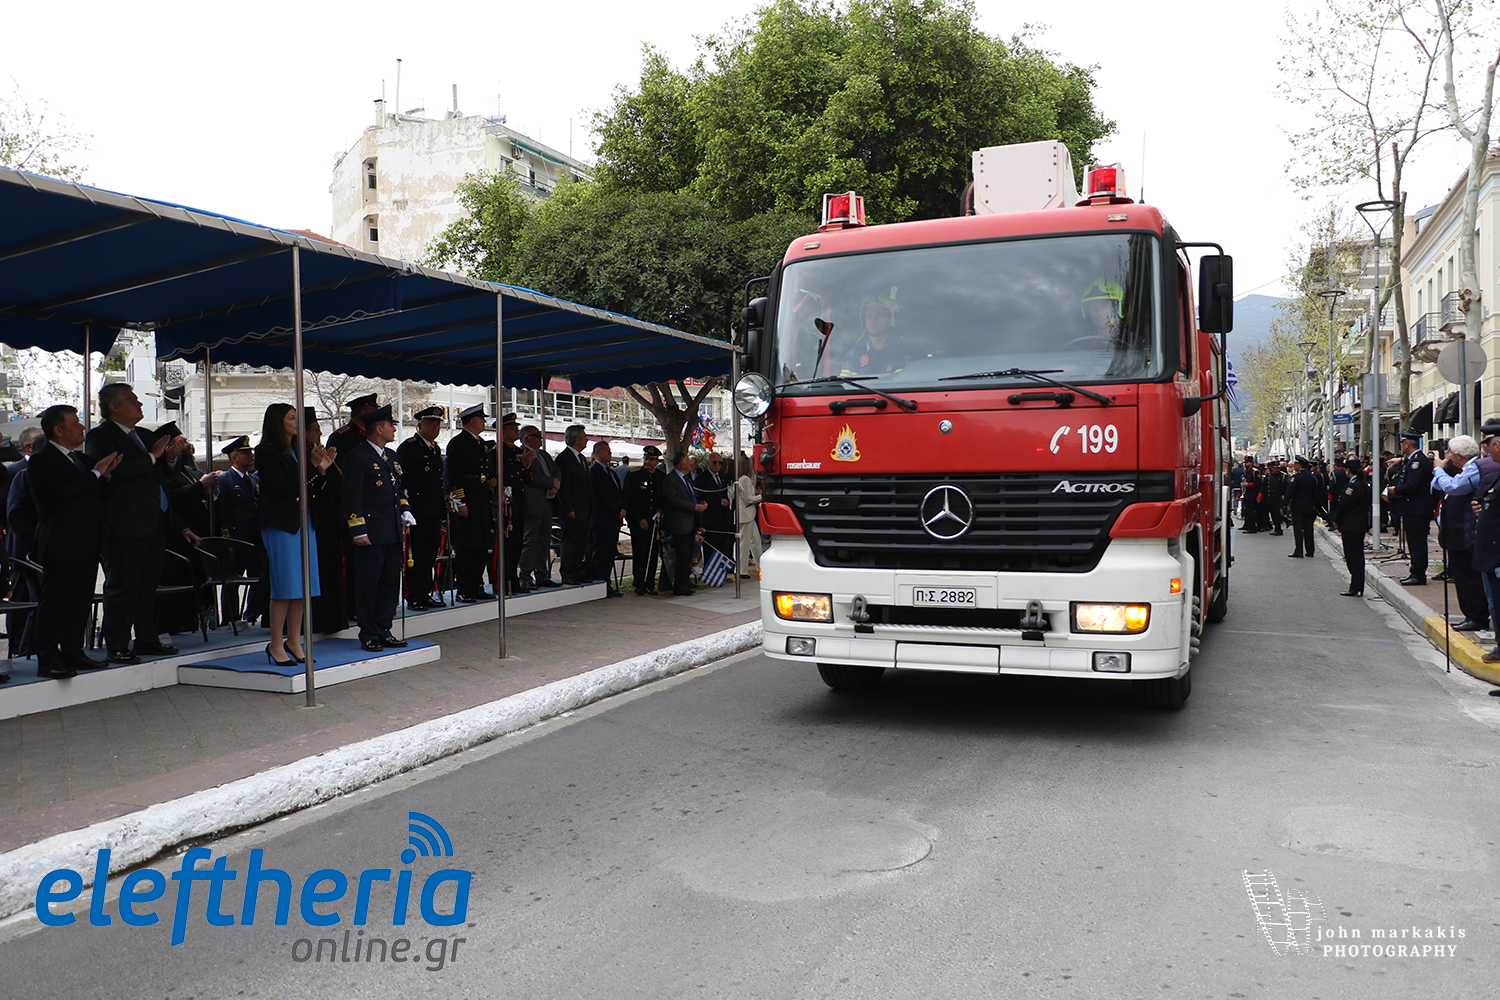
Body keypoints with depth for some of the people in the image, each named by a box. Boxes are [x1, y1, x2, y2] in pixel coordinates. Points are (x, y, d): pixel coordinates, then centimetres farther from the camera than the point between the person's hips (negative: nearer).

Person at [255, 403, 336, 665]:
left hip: (304, 521, 7)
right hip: (280, 523, -7)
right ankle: (276, 644, 4)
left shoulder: (299, 451, 14)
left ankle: (294, 641, 17)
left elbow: (313, 491, 11)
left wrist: (321, 469, -5)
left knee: (302, 586, 8)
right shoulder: (267, 453, -7)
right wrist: (313, 465, -19)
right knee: (284, 585, -5)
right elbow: (285, 486, -18)